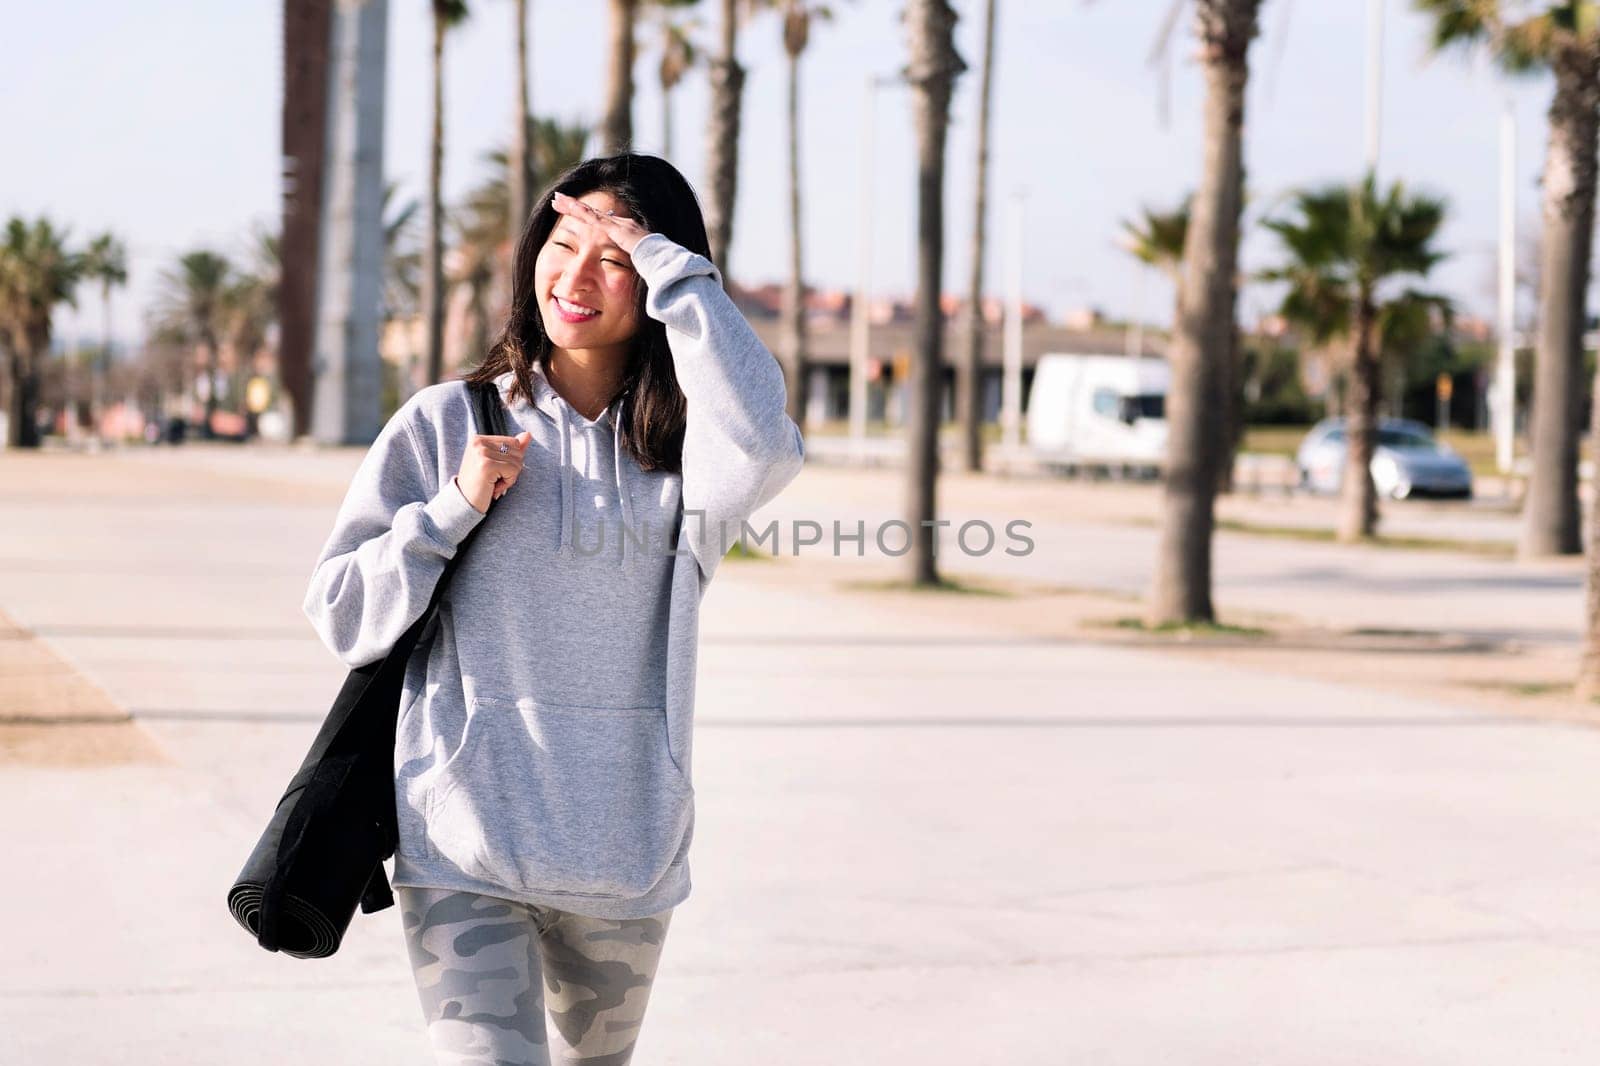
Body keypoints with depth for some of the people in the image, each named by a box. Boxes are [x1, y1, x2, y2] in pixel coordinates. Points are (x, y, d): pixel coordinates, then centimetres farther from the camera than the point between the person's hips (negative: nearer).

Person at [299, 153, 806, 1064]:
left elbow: (764, 445, -23)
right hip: (466, 853, -2)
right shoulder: (444, 423, 3)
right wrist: (449, 512, -11)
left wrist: (671, 267, -17)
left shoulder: (681, 451, 3)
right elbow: (344, 615, 3)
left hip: (627, 853, 2)